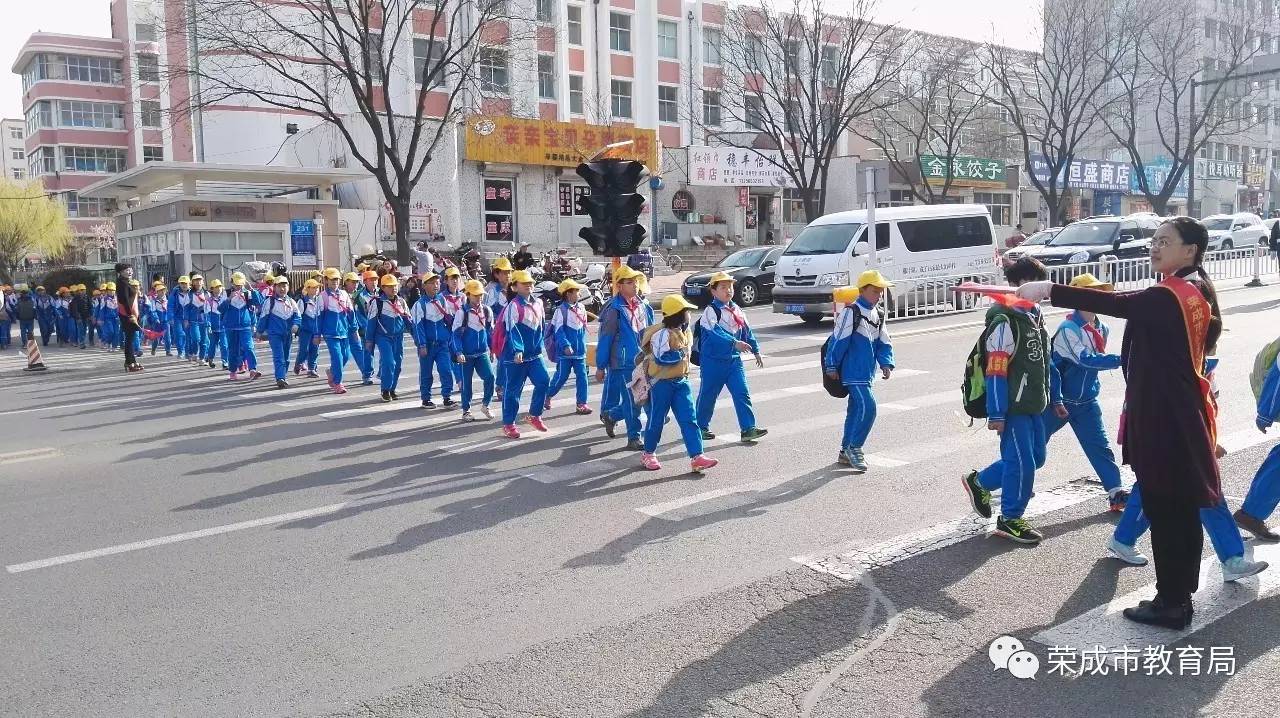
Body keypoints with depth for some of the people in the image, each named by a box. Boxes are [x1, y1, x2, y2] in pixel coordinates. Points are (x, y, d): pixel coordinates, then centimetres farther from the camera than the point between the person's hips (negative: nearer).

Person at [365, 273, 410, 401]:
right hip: (383, 337, -5)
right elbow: (371, 322, -3)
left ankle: (392, 389, 20)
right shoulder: (377, 302, -6)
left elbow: (407, 320, 17)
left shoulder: (401, 302, 9)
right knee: (388, 363, -15)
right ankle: (386, 390, -1)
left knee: (397, 364, 7)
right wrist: (369, 340, -2)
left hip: (398, 337, 5)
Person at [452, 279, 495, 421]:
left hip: (482, 353, 3)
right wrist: (459, 353, -15)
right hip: (466, 354, -3)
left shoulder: (487, 310, 2)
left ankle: (485, 405, 10)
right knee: (466, 382, 6)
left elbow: (490, 331, 12)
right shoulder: (462, 312, -10)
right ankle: (466, 411, 20)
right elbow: (456, 334, -8)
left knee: (489, 377, -11)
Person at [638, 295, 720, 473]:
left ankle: (697, 456, -6)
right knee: (656, 420, 6)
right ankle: (648, 454, 26)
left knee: (689, 420, -2)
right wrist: (680, 354, -16)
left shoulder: (685, 332, 9)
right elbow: (661, 358, -26)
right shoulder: (662, 334, -19)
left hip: (681, 381, 7)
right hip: (661, 383, -7)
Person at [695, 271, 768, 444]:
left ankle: (748, 429, -5)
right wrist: (734, 342, -39)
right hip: (713, 360, -6)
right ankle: (701, 427, 24)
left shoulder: (736, 310, 10)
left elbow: (747, 331, 18)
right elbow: (716, 332, -28)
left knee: (742, 393, -3)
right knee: (708, 395, 7)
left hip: (734, 359, 6)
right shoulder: (711, 311, -13)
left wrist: (756, 350, 17)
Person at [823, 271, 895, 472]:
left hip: (867, 372, 9)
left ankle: (845, 452, 23)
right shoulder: (851, 312, -15)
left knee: (856, 409, 14)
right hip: (853, 371, -9)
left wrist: (886, 363, 0)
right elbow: (838, 340, -14)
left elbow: (883, 342, 14)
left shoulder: (878, 314, 12)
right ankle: (854, 447, -1)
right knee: (867, 406, -15)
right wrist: (831, 366, -12)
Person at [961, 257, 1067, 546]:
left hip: (1034, 405, 9)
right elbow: (996, 372, -21)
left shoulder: (1035, 316, 12)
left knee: (1035, 458, 16)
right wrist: (996, 414, -22)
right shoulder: (1004, 320, -17)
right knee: (1022, 463, -2)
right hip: (1014, 407, -9)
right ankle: (1010, 519, 14)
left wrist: (1055, 398, 21)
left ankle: (979, 481, 32)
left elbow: (1046, 362, 20)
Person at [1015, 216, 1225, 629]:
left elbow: (1115, 304, -27)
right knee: (1181, 509, 15)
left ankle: (1171, 602, 8)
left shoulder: (1169, 297, -18)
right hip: (1181, 414, 10)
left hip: (1164, 419, -10)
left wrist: (1049, 290, -29)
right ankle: (1180, 594, 26)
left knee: (1164, 510, -1)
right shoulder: (1197, 293, 12)